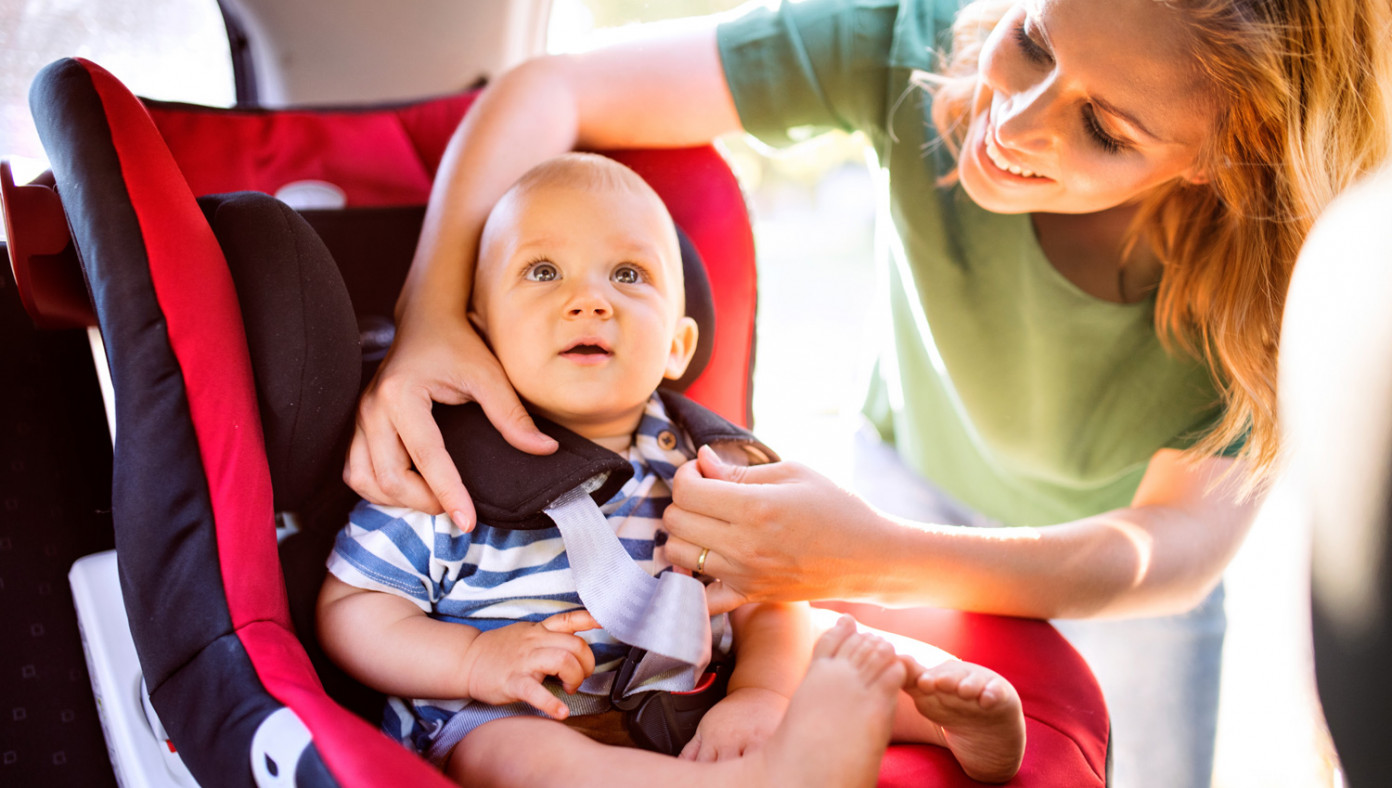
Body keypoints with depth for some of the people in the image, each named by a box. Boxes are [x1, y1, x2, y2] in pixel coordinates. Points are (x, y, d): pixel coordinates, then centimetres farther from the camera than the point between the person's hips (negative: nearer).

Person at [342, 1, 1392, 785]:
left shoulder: (1295, 258, -36)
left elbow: (1189, 540, -36)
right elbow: (552, 91, -32)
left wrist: (877, 561, -52)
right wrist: (431, 311, -48)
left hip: (1142, 543, 0)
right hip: (919, 478, 1)